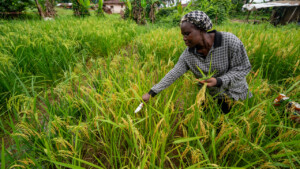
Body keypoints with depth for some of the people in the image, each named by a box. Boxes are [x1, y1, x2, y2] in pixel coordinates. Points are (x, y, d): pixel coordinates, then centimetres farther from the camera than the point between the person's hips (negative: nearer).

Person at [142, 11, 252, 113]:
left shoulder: (229, 41, -26)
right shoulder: (188, 54, -18)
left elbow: (243, 67, -18)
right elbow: (173, 74, -19)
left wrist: (218, 81, -34)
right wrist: (151, 93, -22)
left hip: (235, 95, -1)